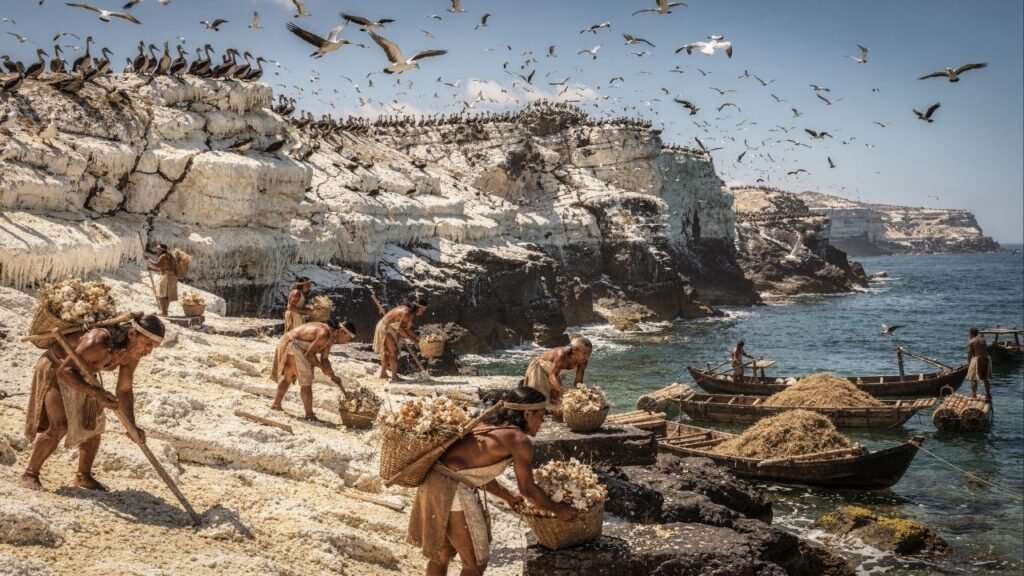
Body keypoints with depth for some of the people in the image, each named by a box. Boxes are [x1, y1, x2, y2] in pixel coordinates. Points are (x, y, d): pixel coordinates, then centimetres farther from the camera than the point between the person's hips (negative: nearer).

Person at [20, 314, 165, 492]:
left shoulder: (132, 353, -17)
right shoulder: (98, 341, -41)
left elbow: (124, 390, -8)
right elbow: (64, 371, -36)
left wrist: (132, 426, -20)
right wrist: (97, 393, -46)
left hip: (84, 373, 8)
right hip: (55, 368, -7)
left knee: (94, 424, 8)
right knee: (59, 426, -18)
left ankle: (84, 475, 24)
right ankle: (30, 474, -2)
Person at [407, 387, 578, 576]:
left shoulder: (490, 427, 18)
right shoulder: (519, 439, -7)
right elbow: (527, 489, -3)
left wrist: (507, 495, 39)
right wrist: (557, 510, 11)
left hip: (435, 480, 9)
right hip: (452, 489, -9)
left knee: (441, 554, 24)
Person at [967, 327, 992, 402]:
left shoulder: (971, 341, -7)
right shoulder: (983, 339, 10)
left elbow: (970, 353, -8)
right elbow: (986, 350, 11)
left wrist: (968, 363, -2)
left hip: (976, 360, -6)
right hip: (986, 359, 6)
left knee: (973, 379, 3)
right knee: (985, 379, 16)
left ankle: (974, 395, 2)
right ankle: (988, 395, 19)